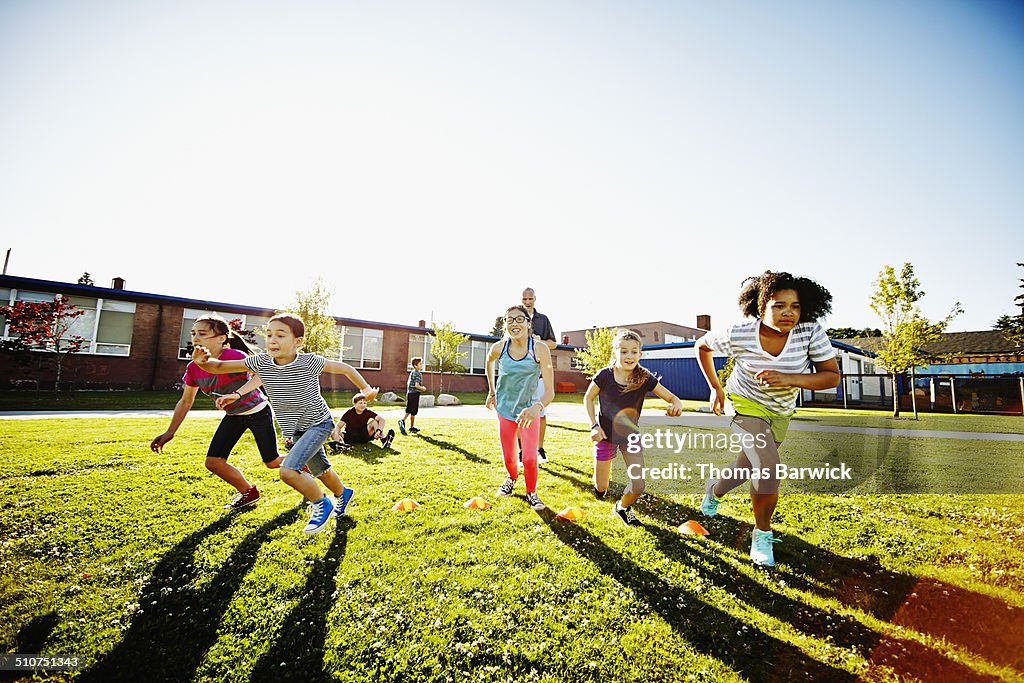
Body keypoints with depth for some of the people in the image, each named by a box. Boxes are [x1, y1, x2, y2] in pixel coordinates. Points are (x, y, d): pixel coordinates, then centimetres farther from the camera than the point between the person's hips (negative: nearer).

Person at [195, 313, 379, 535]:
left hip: (318, 424, -6)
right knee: (320, 471, 22)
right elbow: (220, 367, -8)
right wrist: (203, 362, -29)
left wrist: (366, 389, -12)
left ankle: (322, 505, 4)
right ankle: (343, 494, 51)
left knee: (288, 471, -21)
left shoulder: (309, 362, -24)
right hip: (295, 429, 6)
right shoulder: (261, 362, -12)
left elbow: (345, 368, -13)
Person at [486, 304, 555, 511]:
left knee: (529, 459, -8)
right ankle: (512, 478, 49)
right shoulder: (498, 348, -17)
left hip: (529, 409, -2)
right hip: (504, 409, 2)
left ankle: (531, 493, 24)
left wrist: (536, 407, -46)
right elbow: (489, 362, 10)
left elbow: (549, 391, -27)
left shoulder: (540, 349, -24)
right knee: (508, 458, 13)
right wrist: (491, 391, 12)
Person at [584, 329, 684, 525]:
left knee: (638, 487, -2)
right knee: (601, 491, 7)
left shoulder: (645, 378, -17)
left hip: (631, 436, 2)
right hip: (606, 435, -1)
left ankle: (622, 507, 32)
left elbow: (672, 398, -12)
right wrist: (594, 426, -14)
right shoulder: (604, 376, -21)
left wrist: (676, 405, -36)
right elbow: (588, 398, -5)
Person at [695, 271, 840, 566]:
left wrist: (789, 379, -38)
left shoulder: (811, 332, -23)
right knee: (768, 470, -17)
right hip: (746, 405, -4)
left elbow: (832, 376, -19)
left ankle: (715, 489, 52)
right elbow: (702, 345, -9)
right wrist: (716, 388, -8)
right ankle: (762, 534, 11)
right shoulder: (738, 335, -27)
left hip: (781, 412, 4)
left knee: (748, 468, 18)